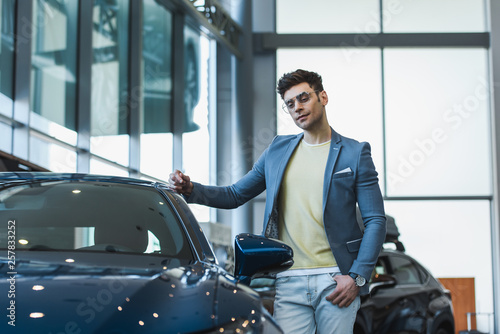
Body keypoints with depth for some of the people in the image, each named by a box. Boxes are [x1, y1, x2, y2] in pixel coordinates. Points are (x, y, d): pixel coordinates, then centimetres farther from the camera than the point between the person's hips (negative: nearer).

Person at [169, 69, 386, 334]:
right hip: (289, 281, 2)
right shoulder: (277, 151, 15)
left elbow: (375, 220, 1)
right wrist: (190, 189, 3)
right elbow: (234, 195, 20)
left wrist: (357, 277, -9)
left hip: (335, 280, -2)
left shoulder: (355, 153, 4)